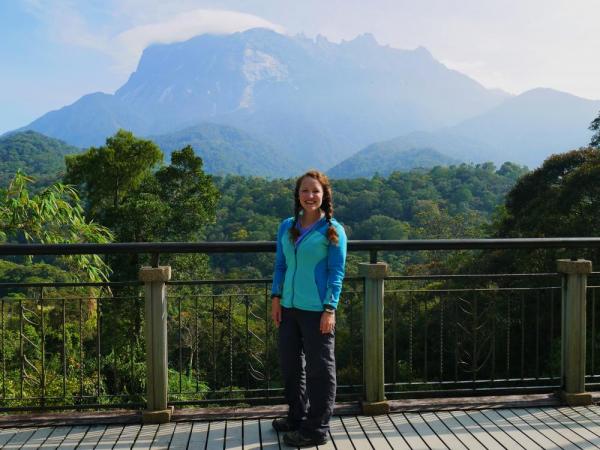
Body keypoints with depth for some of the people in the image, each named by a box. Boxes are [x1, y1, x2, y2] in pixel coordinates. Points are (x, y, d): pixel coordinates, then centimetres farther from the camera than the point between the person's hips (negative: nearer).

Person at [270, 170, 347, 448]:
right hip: (289, 307, 6)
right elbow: (280, 265, 13)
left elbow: (337, 272, -7)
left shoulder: (332, 230, -6)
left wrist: (330, 309, -13)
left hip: (317, 310, -6)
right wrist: (276, 297, 4)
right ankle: (297, 417, 34)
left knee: (320, 369, 4)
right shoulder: (287, 227, 8)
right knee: (290, 365, 16)